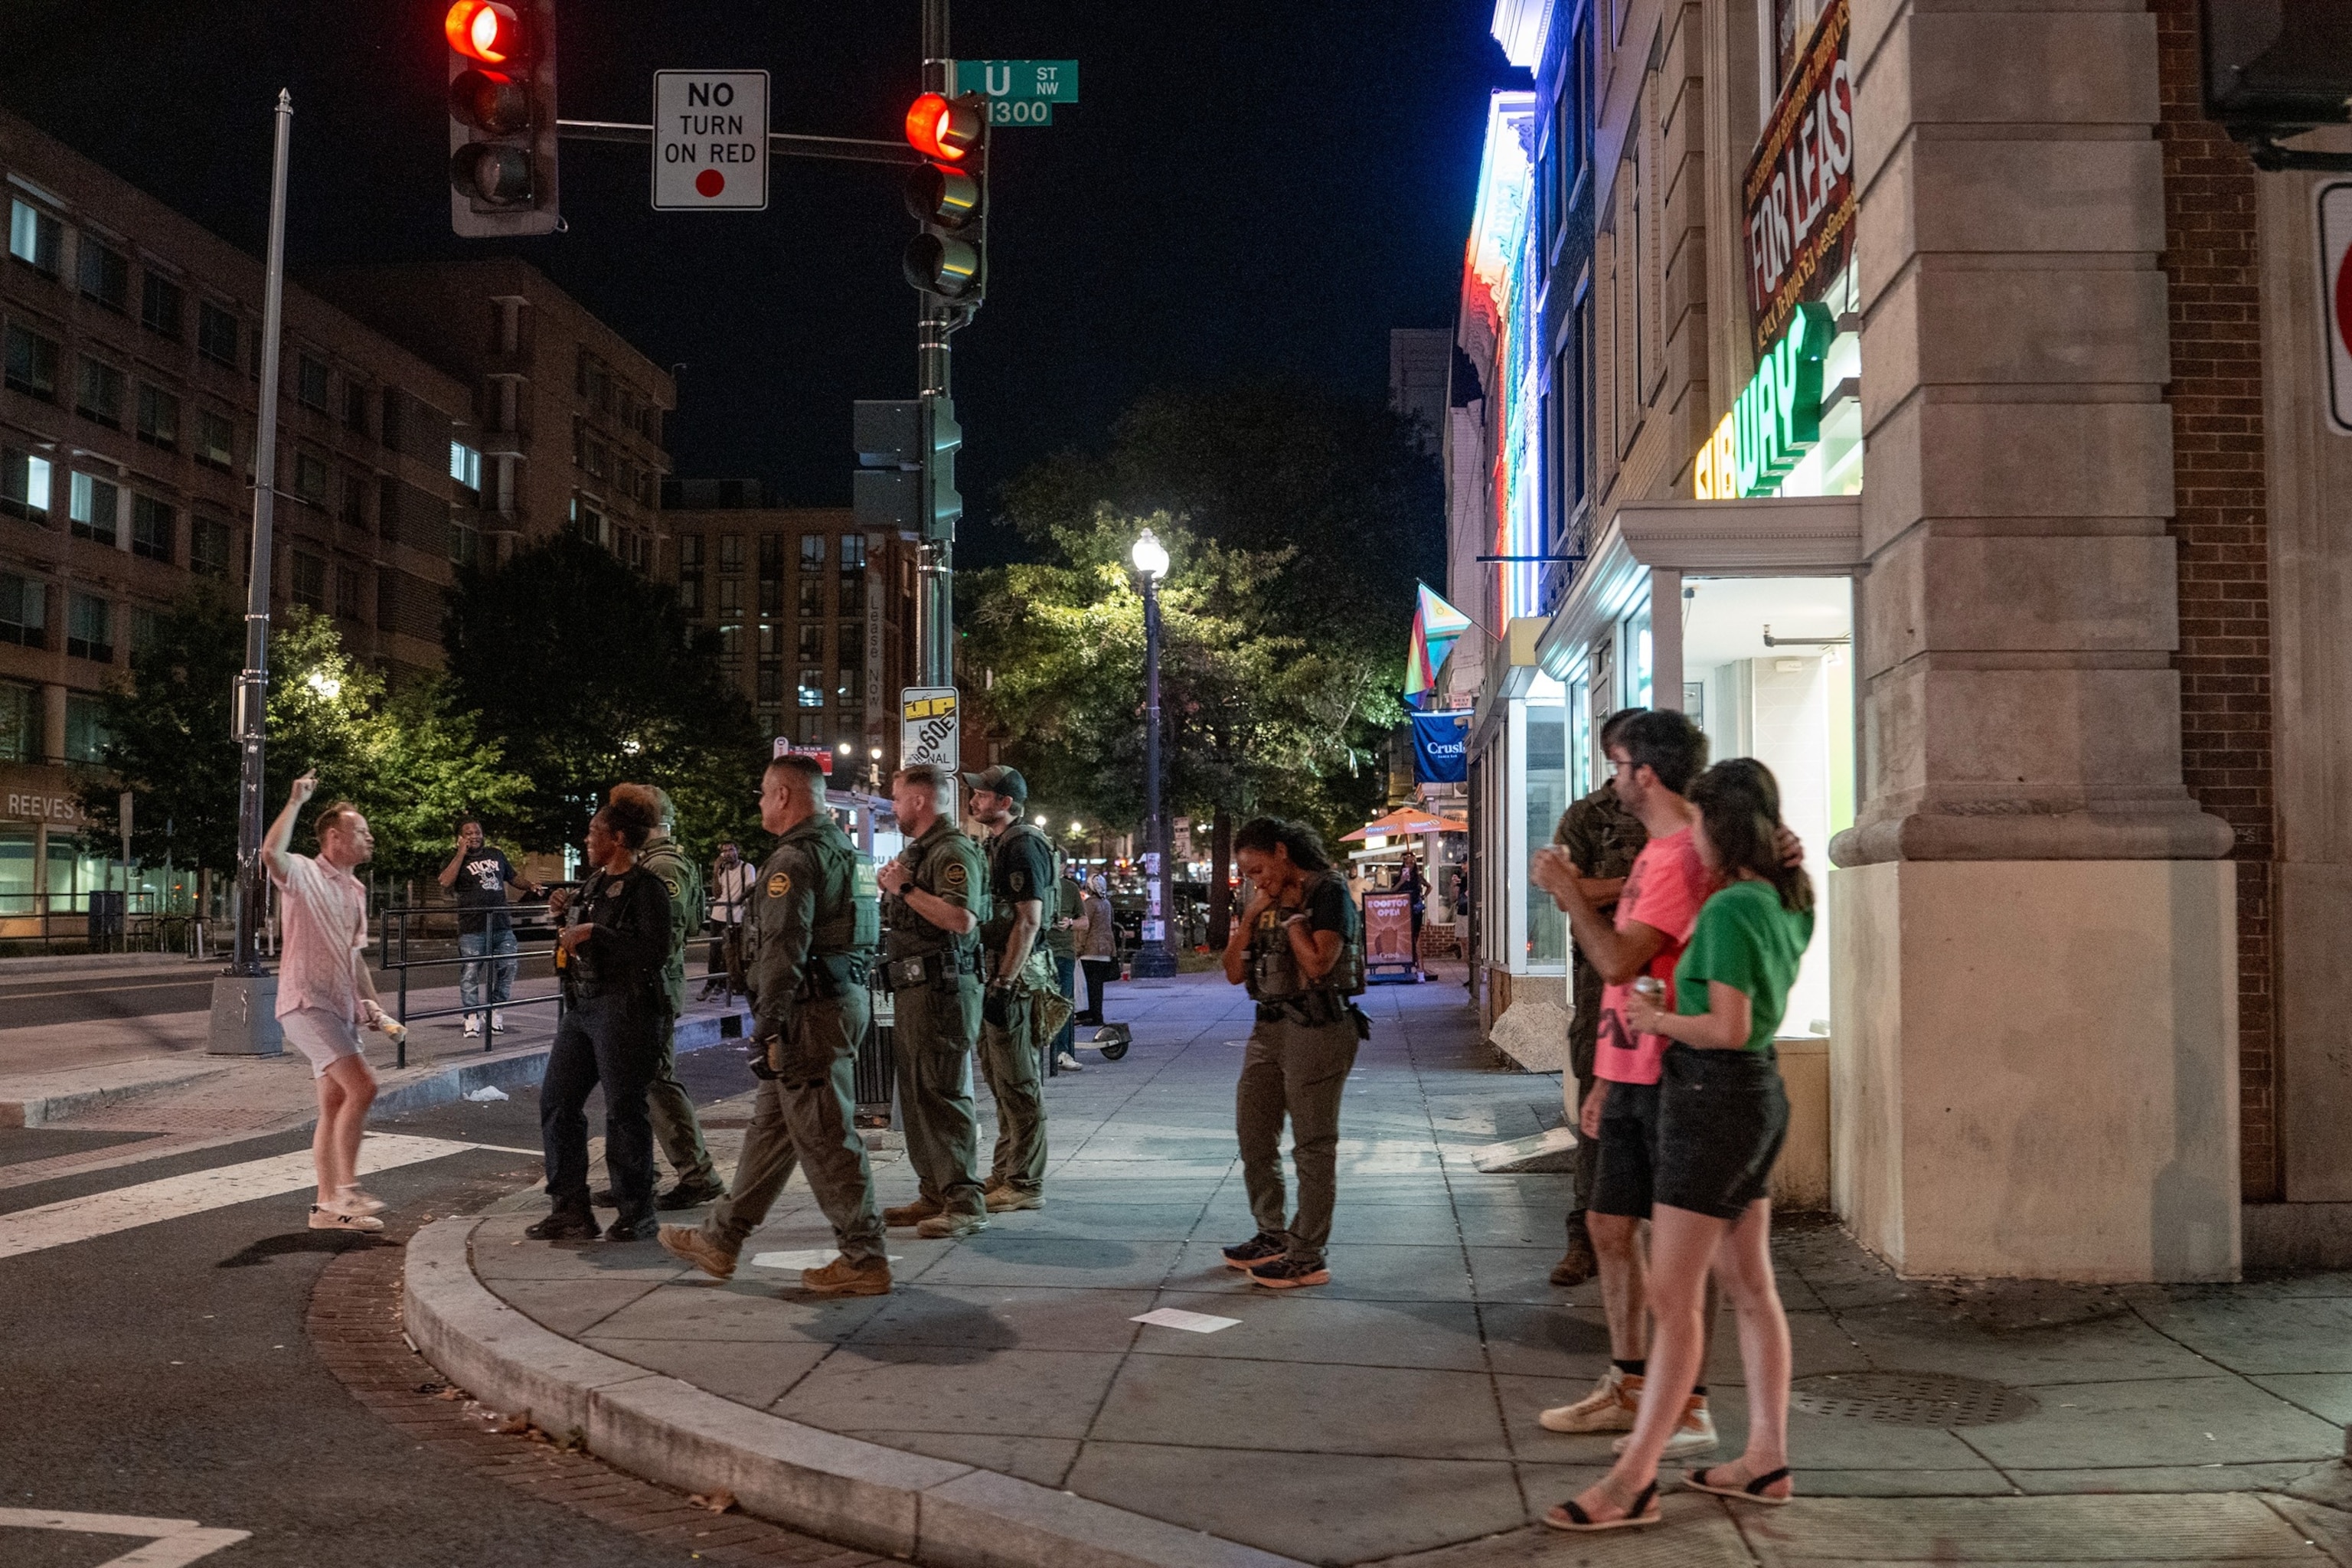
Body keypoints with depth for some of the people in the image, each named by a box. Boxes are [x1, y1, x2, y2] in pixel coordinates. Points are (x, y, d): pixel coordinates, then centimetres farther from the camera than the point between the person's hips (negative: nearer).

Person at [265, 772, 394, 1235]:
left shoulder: (355, 890, 16)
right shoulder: (304, 875, -8)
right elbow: (271, 853, -33)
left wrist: (371, 1003, 14)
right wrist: (295, 802, -27)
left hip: (341, 1009, 9)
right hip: (307, 1004, -9)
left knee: (336, 1105, 10)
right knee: (362, 1087, -19)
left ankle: (329, 1205, 16)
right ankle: (346, 1189, -12)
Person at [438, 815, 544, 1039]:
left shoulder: (496, 855, 17)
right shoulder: (456, 860, 4)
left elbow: (513, 878, 29)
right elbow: (446, 881, -15)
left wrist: (530, 886, 9)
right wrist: (462, 852, -11)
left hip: (502, 926, 4)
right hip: (472, 929, -4)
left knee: (507, 968, 5)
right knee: (470, 974, -5)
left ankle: (495, 1012, 19)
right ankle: (472, 1018, 2)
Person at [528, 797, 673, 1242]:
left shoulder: (645, 888, -11)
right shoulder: (594, 883, 15)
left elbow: (654, 951, -23)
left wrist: (592, 933, -21)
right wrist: (568, 913, 14)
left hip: (624, 1010, -9)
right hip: (581, 1006, 9)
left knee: (623, 1109, -1)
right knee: (556, 1101, 8)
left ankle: (636, 1214, 12)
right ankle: (570, 1210, 16)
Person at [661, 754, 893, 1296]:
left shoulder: (796, 857, -15)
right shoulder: (843, 848, 17)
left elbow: (784, 951, -21)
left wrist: (768, 1028, -19)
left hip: (813, 1011, -11)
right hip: (846, 996, 11)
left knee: (825, 1138, -4)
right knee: (771, 1125, 17)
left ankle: (864, 1260, 2)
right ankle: (720, 1240, 27)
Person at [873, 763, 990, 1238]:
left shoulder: (953, 851, -13)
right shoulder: (916, 851, 21)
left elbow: (962, 918, -27)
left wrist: (906, 888, -20)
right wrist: (891, 887, 14)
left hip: (943, 989, -11)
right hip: (913, 986, 11)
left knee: (944, 1094, -10)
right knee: (916, 1094, 14)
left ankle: (965, 1203, -8)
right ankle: (934, 1194, 21)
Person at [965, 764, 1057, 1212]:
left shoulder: (1023, 846, -14)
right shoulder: (997, 845, 18)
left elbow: (1029, 920, -20)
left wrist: (1004, 983, -22)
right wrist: (992, 981, 19)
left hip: (1013, 978, -11)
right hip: (995, 974, 11)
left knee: (1018, 1083, -5)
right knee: (1000, 1078, 16)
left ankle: (1025, 1184, 0)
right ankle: (1004, 1173, 26)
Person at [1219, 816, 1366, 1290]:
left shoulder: (1329, 893, -8)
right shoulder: (1266, 901, 15)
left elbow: (1318, 962, -21)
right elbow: (1234, 972, 10)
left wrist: (1291, 915, -10)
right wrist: (1252, 915, 0)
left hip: (1318, 1027, -9)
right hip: (1271, 1026, 9)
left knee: (1313, 1144, -3)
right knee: (1253, 1132, 13)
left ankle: (1308, 1256, 3)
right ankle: (1272, 1236, 26)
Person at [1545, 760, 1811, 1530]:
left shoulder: (1730, 909, -19)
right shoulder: (1785, 901, 8)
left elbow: (1728, 1029, -23)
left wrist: (1657, 1020, -8)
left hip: (1715, 1097, -10)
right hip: (1759, 1093, 10)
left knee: (1673, 1296, -6)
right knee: (1750, 1286, 15)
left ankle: (1634, 1480, -2)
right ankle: (1767, 1459, 22)